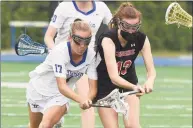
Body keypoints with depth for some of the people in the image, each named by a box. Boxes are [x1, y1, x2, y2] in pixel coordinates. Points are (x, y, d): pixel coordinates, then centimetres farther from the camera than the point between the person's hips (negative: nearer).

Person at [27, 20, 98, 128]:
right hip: (39, 87, -1)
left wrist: (87, 100, -45)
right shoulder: (60, 51, -33)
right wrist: (80, 99, -58)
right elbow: (61, 86, -41)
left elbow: (93, 88, -21)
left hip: (61, 95, 1)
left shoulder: (91, 55, -23)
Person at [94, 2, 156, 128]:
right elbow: (114, 77, -38)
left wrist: (150, 82, -42)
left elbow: (151, 70, -17)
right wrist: (134, 87, -57)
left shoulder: (142, 39, -17)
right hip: (105, 87, -3)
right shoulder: (108, 39, -30)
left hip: (129, 84, 3)